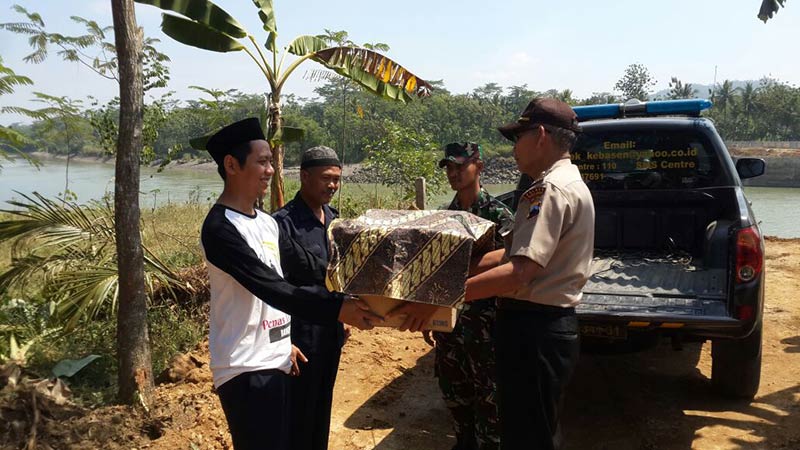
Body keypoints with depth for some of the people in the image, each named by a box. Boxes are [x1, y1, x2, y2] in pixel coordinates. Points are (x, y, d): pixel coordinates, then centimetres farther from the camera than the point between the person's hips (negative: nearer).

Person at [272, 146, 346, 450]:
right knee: (298, 414, 7)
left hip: (331, 332, 7)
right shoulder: (284, 223, -17)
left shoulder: (334, 219, 7)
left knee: (322, 408, 20)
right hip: (301, 336, -7)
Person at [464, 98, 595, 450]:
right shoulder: (567, 184, 16)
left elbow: (519, 273, -29)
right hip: (548, 325, 11)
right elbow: (516, 254, 17)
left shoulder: (551, 189, -18)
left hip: (533, 329, -11)